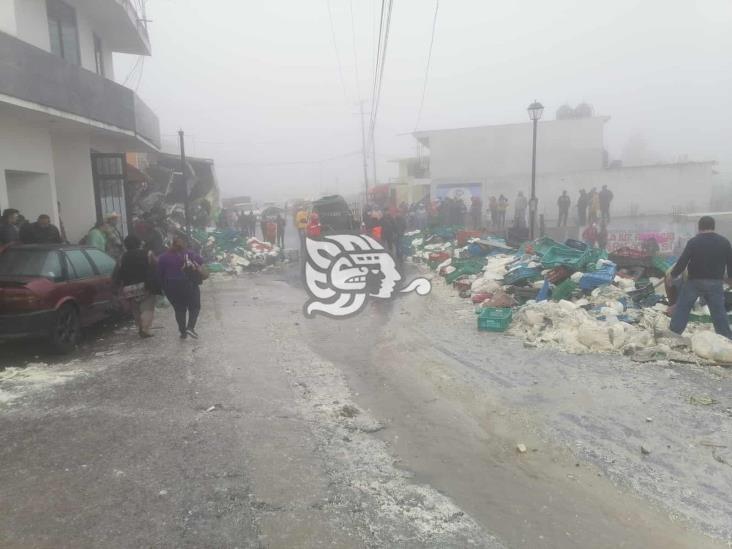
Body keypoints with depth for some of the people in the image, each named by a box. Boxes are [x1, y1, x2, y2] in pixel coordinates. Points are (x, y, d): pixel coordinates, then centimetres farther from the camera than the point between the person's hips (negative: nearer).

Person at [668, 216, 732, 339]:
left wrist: (672, 275, 3)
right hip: (715, 283, 3)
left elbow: (682, 262, -10)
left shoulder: (693, 241, -8)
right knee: (719, 311, 8)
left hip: (694, 281, -3)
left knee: (682, 308, 4)